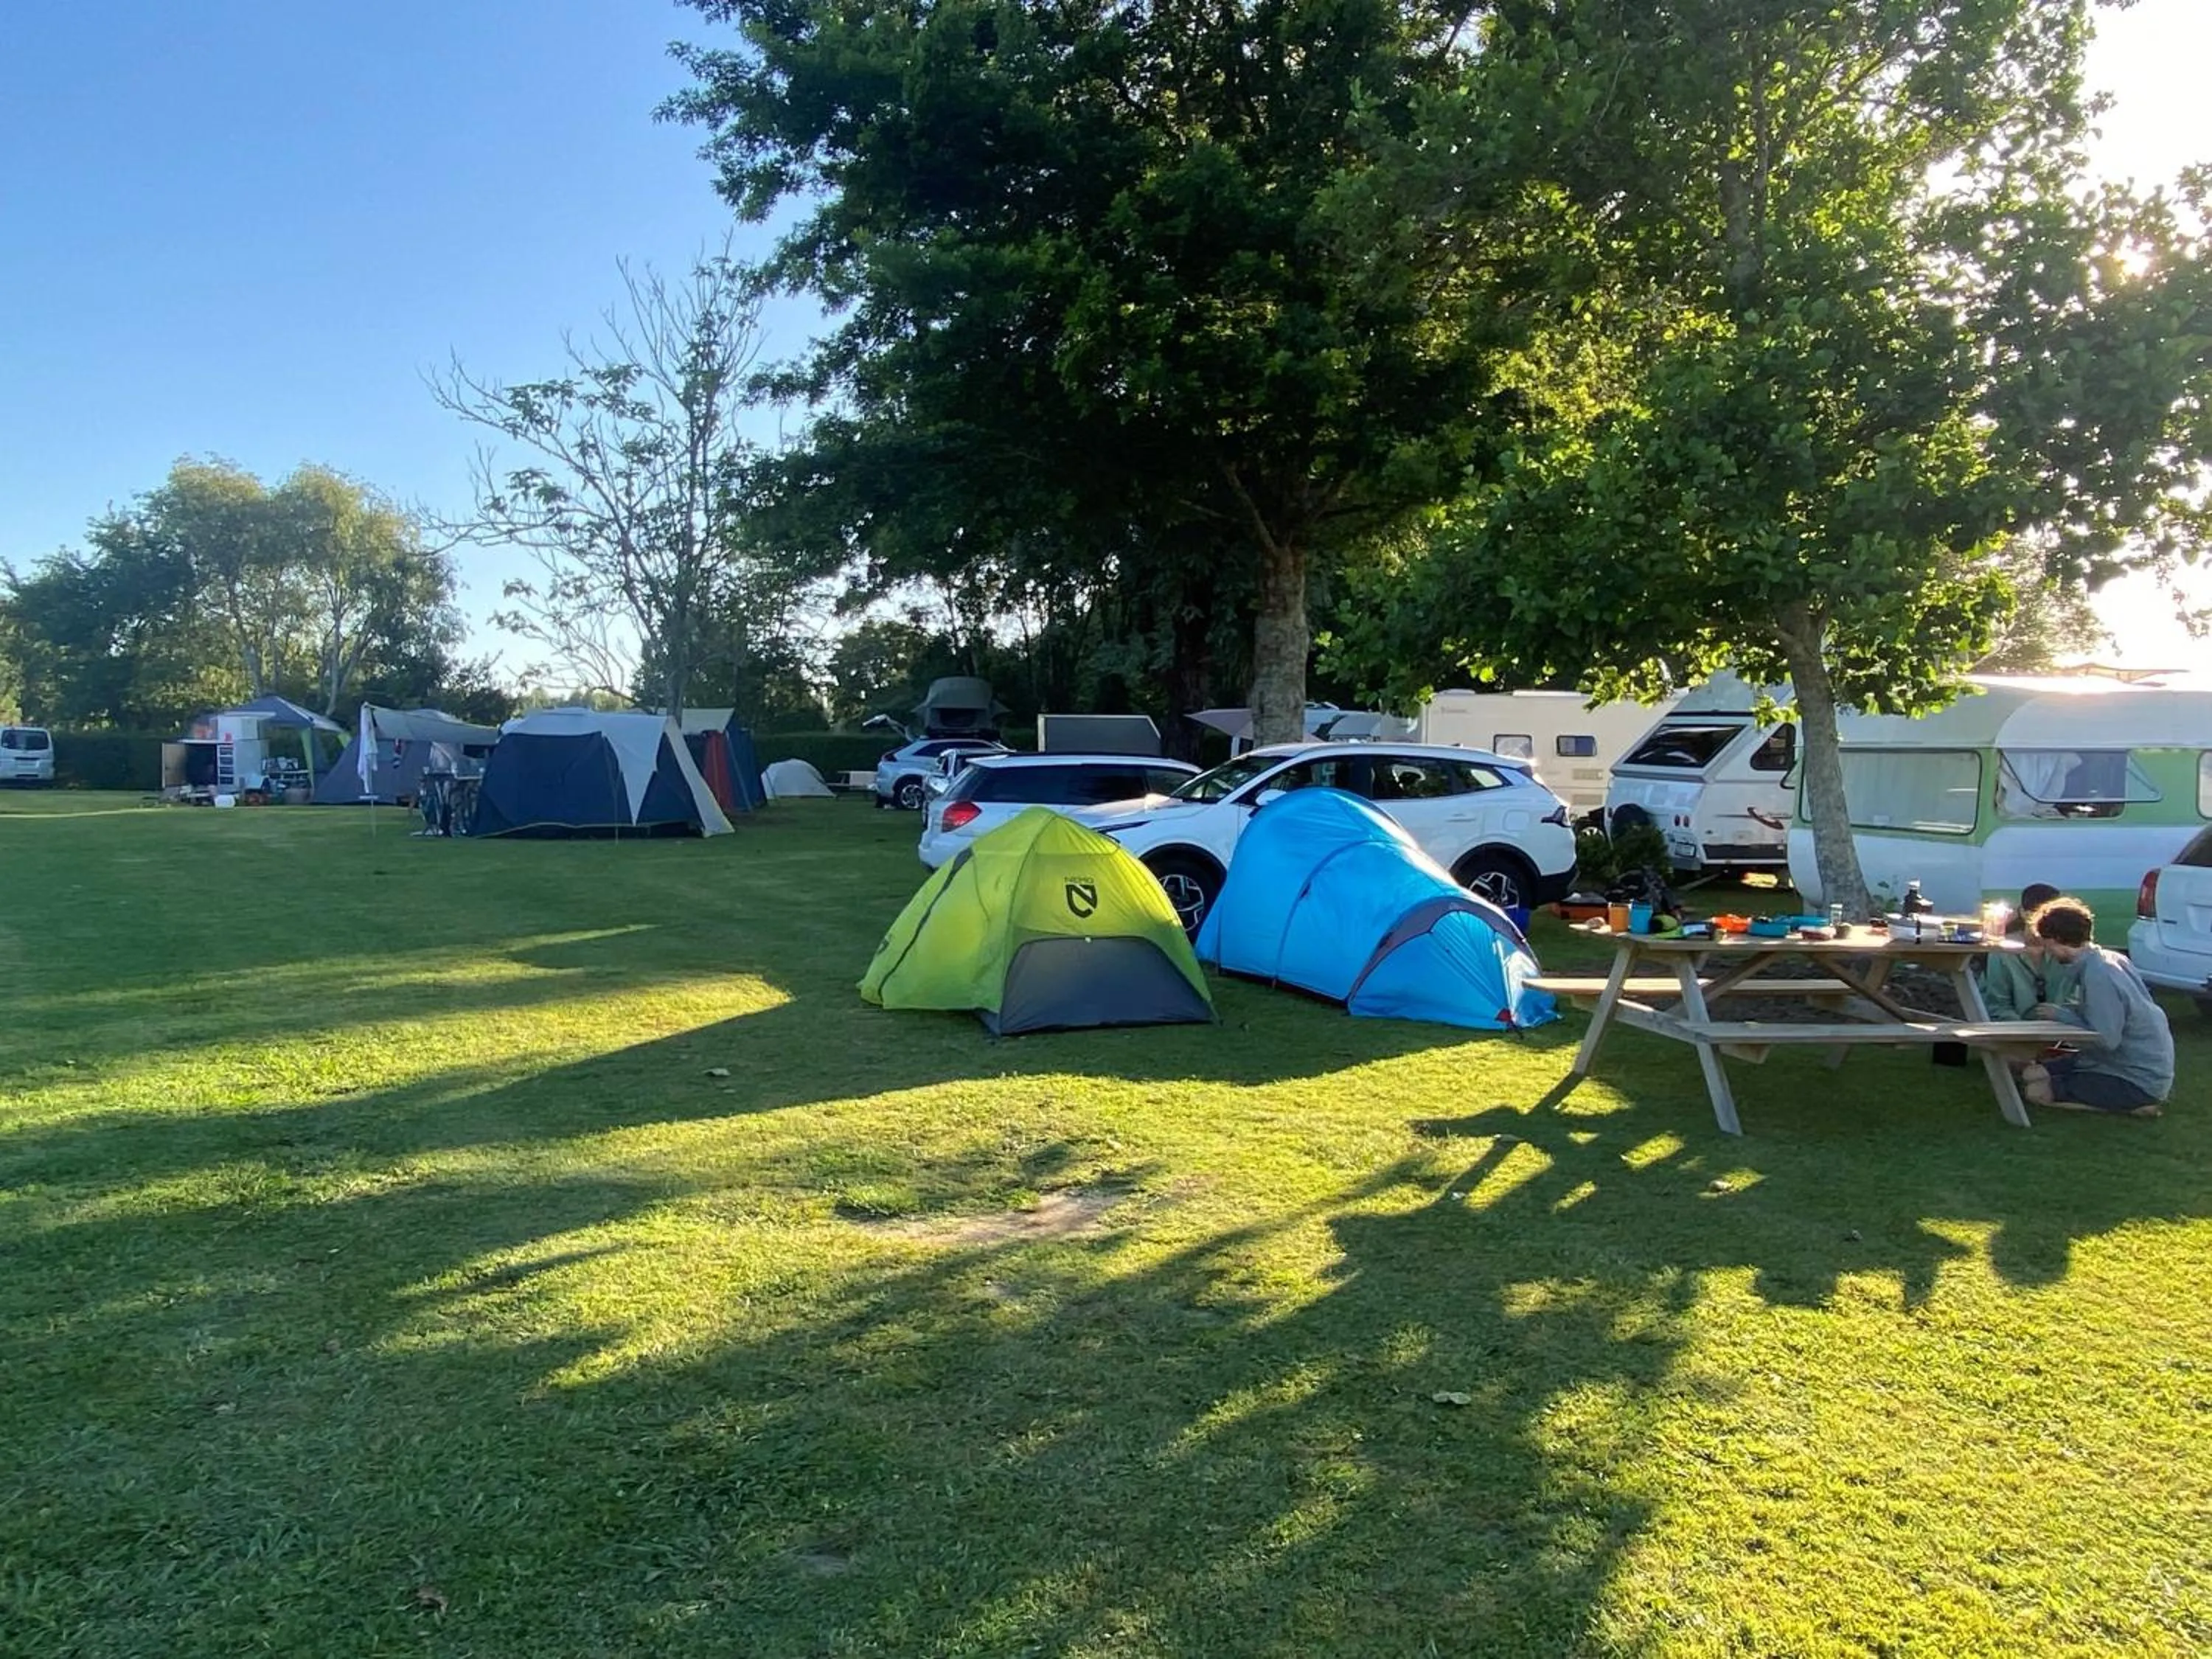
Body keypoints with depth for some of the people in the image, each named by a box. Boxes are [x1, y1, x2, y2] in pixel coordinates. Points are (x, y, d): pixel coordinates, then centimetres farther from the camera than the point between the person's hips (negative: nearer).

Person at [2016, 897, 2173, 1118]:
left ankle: (2135, 1105, -5)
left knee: (2038, 1091, -13)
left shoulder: (2098, 976, -26)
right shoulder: (2112, 958, 3)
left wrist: (2061, 1015, -15)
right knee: (2032, 1074, 7)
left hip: (2139, 1082, -9)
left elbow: (2107, 1040, -27)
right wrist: (2067, 1014, 7)